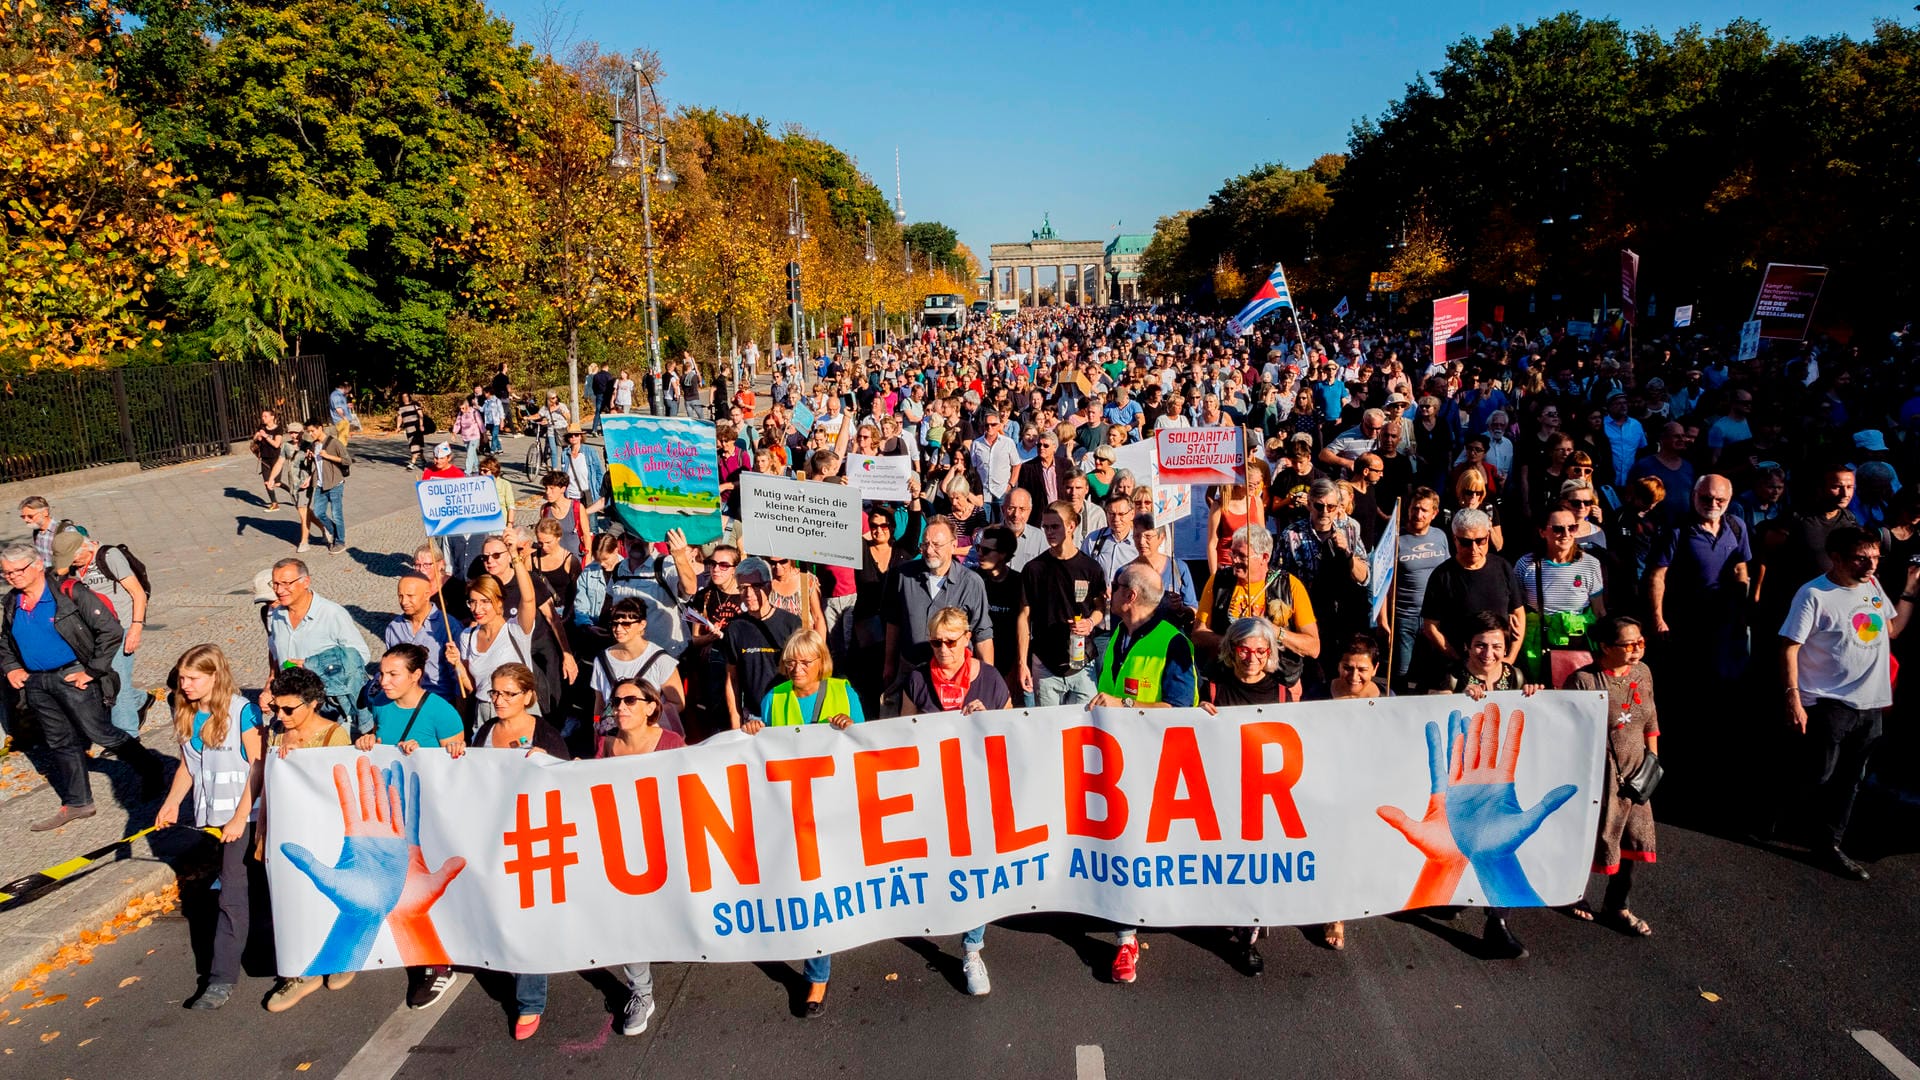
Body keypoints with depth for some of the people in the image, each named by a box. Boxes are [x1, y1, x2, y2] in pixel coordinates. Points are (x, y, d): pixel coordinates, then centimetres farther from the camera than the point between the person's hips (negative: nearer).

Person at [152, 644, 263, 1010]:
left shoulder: (242, 712, -16)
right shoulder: (186, 714, 4)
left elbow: (258, 769, -15)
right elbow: (187, 765, 14)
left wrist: (239, 818, -16)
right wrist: (171, 802, 1)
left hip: (244, 814, -6)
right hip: (212, 814, 6)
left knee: (232, 894, -6)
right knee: (230, 882, 18)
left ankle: (223, 977, -2)